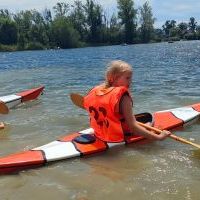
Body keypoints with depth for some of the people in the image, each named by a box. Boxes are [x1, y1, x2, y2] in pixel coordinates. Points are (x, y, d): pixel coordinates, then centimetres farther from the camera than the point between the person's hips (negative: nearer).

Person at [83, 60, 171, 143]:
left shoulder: (94, 91, -3)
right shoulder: (123, 96, -22)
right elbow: (133, 127, -26)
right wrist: (158, 137, -25)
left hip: (100, 134, 7)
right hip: (120, 137, -7)